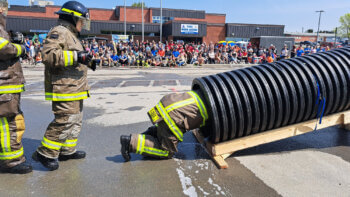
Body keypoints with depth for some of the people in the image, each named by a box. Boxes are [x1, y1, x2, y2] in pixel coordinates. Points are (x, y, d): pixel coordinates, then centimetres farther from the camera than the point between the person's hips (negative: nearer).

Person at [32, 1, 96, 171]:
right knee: (64, 121, -10)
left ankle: (67, 151, 27)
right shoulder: (59, 32, -10)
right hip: (64, 88, -11)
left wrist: (86, 62, 15)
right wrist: (76, 56, -28)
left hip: (74, 88, 11)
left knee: (75, 120, 15)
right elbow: (49, 55, -25)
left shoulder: (70, 35, 24)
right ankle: (44, 154, 4)